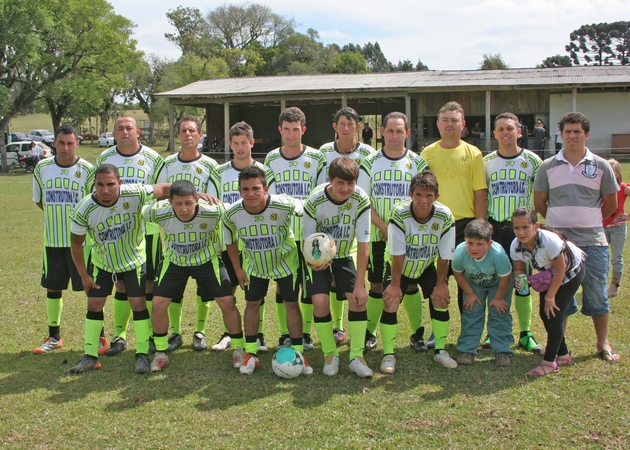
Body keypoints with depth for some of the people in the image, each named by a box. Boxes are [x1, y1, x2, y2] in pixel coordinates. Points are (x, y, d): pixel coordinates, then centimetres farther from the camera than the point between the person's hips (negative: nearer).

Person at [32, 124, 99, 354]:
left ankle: (99, 337, 9)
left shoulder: (87, 170, -8)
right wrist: (58, 214, 9)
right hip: (52, 240, 4)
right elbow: (39, 200, 15)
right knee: (53, 287, 12)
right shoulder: (42, 168, 3)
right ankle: (54, 337, 25)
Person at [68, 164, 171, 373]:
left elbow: (164, 189, -13)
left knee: (138, 303, -6)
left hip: (134, 260, -1)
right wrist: (84, 276, -6)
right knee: (94, 304, 3)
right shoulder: (84, 209, -24)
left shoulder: (134, 194, -28)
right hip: (102, 263, 1)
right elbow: (76, 243, -10)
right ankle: (90, 356, 16)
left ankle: (142, 355, 7)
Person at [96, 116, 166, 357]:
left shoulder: (153, 159, 0)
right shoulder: (103, 159, 5)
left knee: (148, 283, 1)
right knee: (121, 285, 6)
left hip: (147, 230, -2)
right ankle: (119, 336, 13)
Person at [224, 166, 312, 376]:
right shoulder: (232, 214, -24)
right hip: (254, 265, 2)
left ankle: (298, 354, 12)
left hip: (286, 262, -2)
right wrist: (237, 269, 0)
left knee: (291, 304, 2)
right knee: (252, 303, 6)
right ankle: (251, 355, 17)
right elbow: (230, 241, -2)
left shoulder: (284, 205, -33)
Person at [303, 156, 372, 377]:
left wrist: (360, 284, -22)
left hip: (345, 256, 1)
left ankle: (356, 356, -1)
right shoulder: (315, 201, -26)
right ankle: (330, 355, 1)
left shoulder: (361, 200, -23)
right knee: (320, 301, -18)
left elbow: (363, 244, -20)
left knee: (358, 298, -15)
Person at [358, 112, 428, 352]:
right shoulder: (370, 163, 1)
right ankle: (369, 332, 15)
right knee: (376, 285, 4)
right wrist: (385, 227, -13)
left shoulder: (417, 163, 2)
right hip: (378, 236, 0)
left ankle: (418, 332, 19)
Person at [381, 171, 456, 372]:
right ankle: (388, 354, -3)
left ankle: (440, 351, 11)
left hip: (427, 267, 2)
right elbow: (397, 253, -26)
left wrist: (441, 284, -10)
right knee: (391, 301, -16)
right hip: (399, 266, -2)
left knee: (441, 299, -7)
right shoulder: (399, 213, -32)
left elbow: (444, 256, -14)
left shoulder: (444, 216, -25)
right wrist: (395, 284, -20)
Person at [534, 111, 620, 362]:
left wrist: (589, 222, 13)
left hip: (593, 241, 0)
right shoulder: (548, 167, 2)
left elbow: (611, 203, 11)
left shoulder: (601, 166, 2)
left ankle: (603, 343, 19)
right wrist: (559, 222, 8)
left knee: (597, 294, 5)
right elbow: (539, 202, 9)